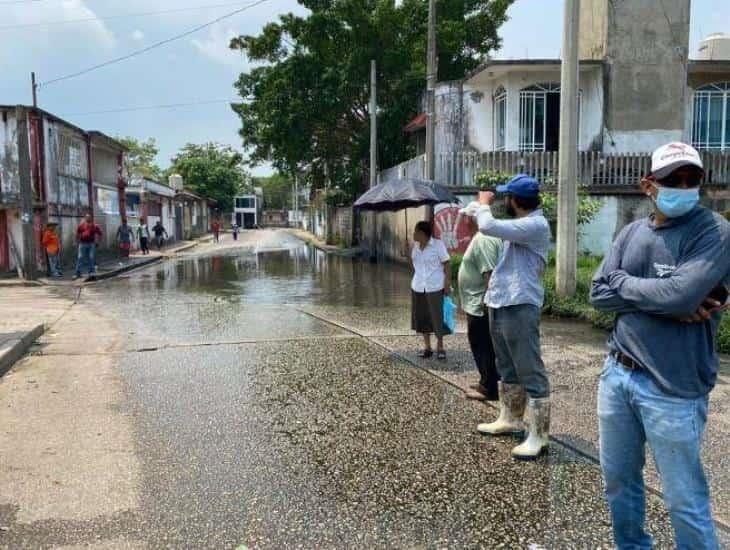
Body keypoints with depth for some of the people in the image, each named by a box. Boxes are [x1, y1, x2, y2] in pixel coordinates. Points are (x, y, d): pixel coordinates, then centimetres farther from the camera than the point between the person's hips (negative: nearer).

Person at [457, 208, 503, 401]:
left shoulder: (483, 239, -20)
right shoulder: (479, 237, 15)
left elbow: (489, 273, -27)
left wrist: (487, 300, -27)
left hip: (480, 306, -11)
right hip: (477, 304, 11)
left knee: (484, 348, -3)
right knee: (482, 347, 17)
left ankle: (489, 389, 5)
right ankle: (487, 383, 26)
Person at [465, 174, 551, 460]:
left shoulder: (536, 225, -18)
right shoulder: (521, 224, 15)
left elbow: (489, 226, -25)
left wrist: (483, 204, -7)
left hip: (520, 307, -11)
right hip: (500, 304, 11)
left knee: (530, 372, -5)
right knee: (507, 369, 20)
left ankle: (538, 436, 0)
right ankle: (510, 419, 33)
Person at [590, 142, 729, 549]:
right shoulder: (632, 233, 7)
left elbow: (681, 294, -24)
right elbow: (600, 294, -2)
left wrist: (624, 282, -8)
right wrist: (661, 299, -15)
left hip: (673, 388, -5)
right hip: (617, 375, 6)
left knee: (686, 501, 6)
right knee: (619, 482, 20)